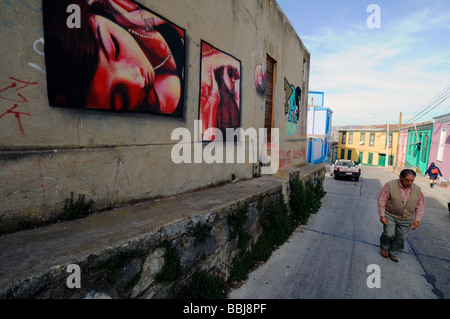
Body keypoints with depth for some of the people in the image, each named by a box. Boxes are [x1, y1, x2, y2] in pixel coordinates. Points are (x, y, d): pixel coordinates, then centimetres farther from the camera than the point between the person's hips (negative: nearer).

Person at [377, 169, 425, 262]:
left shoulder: (417, 189, -2)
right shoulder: (390, 185, -16)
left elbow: (420, 205, 7)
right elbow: (381, 201, -11)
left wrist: (417, 219, 0)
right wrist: (382, 215, -13)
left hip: (406, 219, 4)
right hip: (390, 216, -4)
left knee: (401, 237, 8)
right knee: (389, 234, -8)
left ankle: (393, 253, 29)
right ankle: (384, 247, 22)